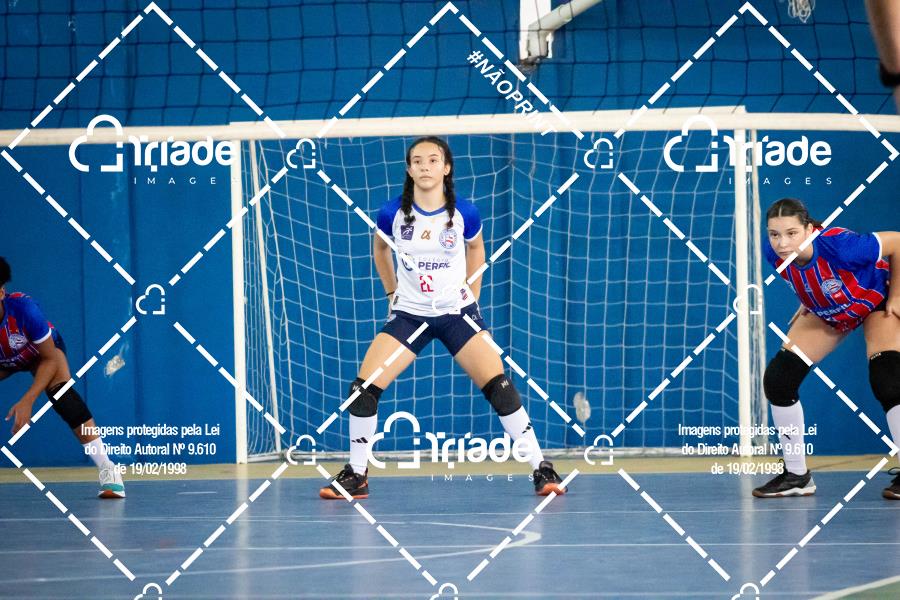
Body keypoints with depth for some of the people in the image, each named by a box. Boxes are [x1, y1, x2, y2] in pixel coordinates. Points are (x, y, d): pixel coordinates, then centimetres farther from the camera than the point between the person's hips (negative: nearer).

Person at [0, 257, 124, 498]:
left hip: (42, 352, -3)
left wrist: (27, 400, -39)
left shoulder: (23, 308, -39)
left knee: (60, 391, -31)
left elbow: (49, 359, -28)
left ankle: (107, 469, -29)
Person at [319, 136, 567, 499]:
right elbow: (380, 248, 14)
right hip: (409, 315, 1)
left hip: (457, 314, -1)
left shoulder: (464, 213, -10)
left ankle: (542, 469, -3)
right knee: (364, 388, -11)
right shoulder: (392, 214, -9)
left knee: (499, 386, -13)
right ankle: (356, 476, 5)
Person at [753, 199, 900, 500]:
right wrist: (808, 301, 4)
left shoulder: (839, 246, -42)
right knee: (777, 378, -6)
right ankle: (796, 475, 8)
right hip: (825, 311, 5)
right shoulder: (775, 254, -26)